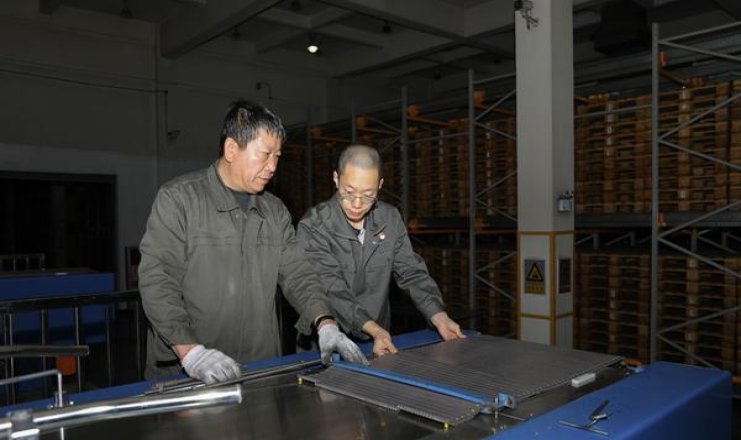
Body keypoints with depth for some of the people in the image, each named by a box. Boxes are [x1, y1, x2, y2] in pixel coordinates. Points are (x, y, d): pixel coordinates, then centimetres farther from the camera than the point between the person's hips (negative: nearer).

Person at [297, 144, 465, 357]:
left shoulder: (390, 219, 4)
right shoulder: (313, 227, -11)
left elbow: (411, 272, 2)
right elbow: (331, 290, -19)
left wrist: (440, 318, -12)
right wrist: (374, 330, -31)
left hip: (379, 342, 4)